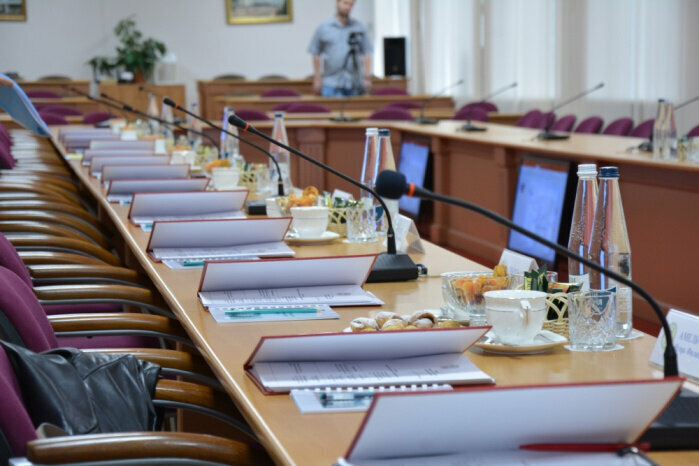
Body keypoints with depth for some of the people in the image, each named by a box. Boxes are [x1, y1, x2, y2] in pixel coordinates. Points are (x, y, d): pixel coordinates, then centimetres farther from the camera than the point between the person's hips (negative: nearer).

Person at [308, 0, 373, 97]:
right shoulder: (323, 28, 5)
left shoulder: (359, 27, 9)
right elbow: (316, 54, 7)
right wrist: (317, 79, 3)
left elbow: (367, 54, 8)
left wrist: (367, 78, 2)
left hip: (354, 84, 2)